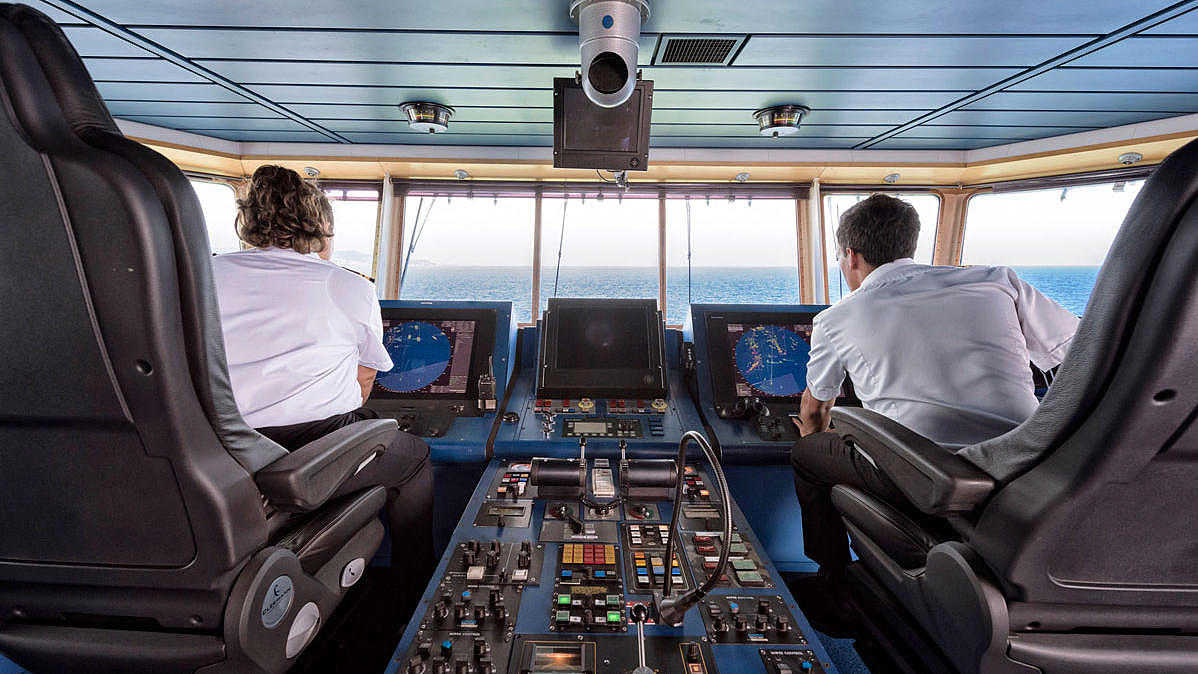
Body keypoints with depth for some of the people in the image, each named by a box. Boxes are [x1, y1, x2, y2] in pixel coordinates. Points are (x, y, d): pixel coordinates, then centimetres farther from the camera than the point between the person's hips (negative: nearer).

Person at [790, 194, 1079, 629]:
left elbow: (814, 409, 20)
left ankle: (835, 586, 31)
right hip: (1027, 484, 5)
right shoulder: (997, 282, 8)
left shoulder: (836, 321, 4)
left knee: (804, 454, 19)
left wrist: (816, 442, 43)